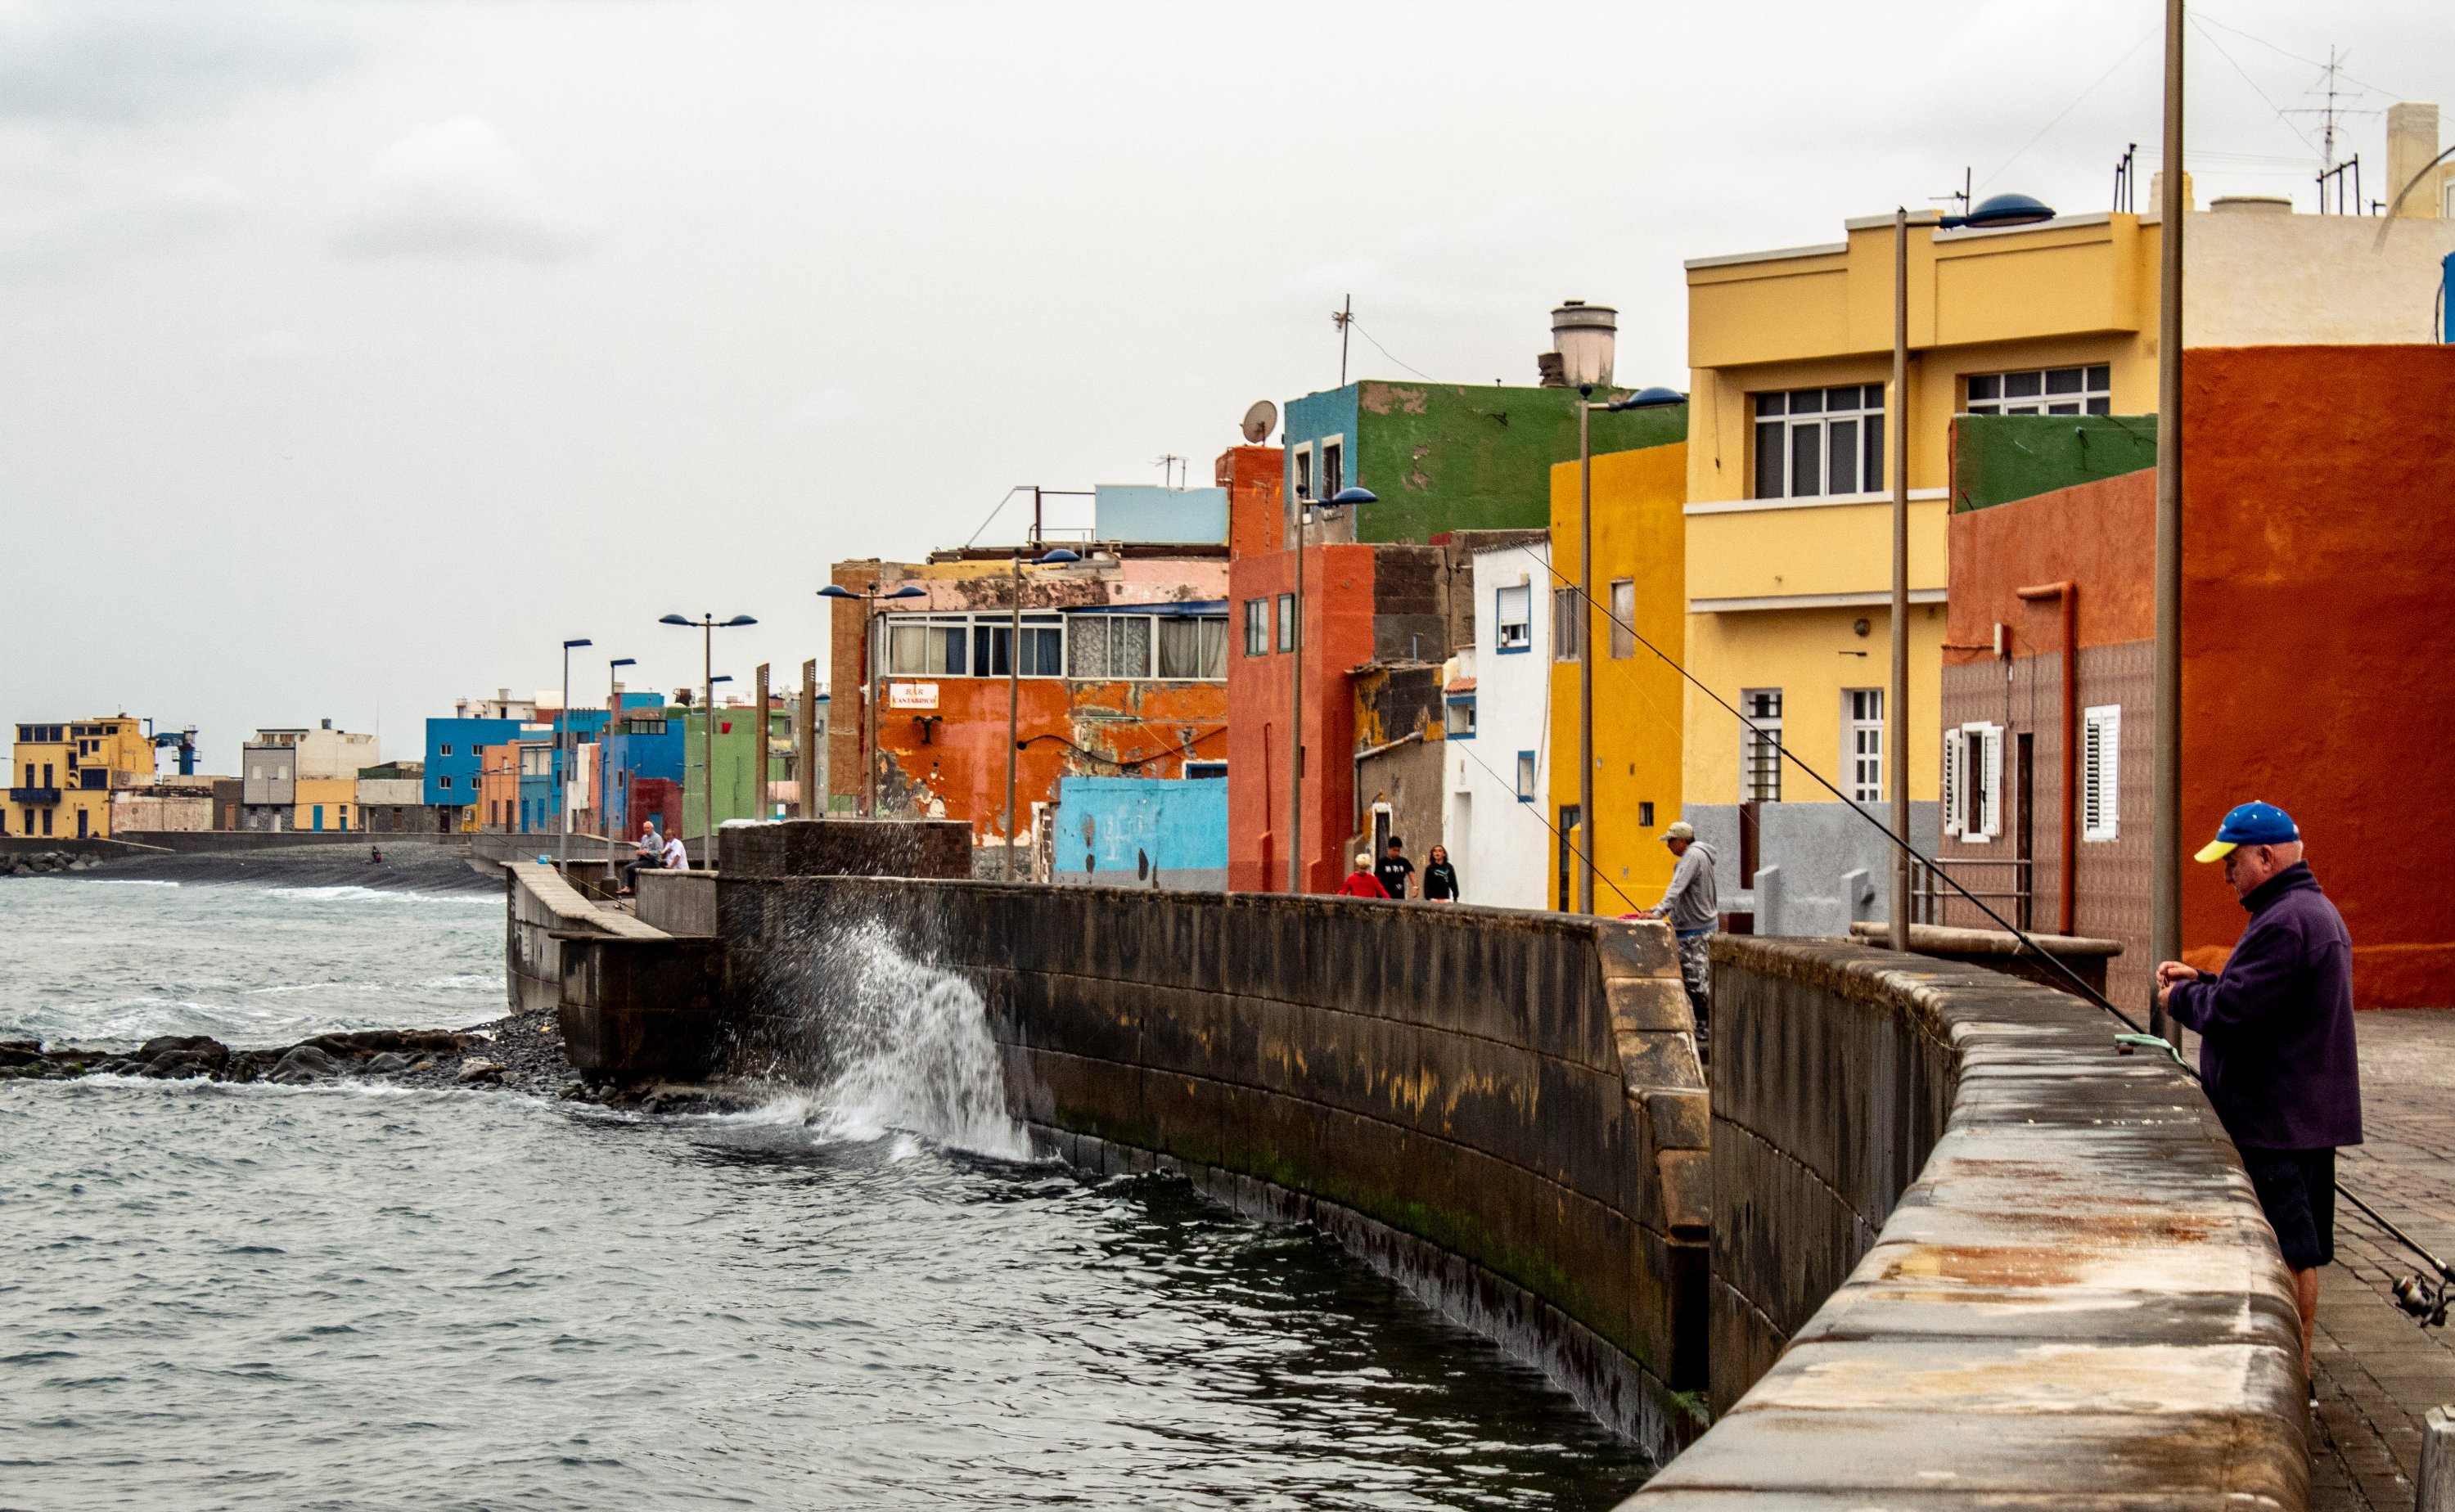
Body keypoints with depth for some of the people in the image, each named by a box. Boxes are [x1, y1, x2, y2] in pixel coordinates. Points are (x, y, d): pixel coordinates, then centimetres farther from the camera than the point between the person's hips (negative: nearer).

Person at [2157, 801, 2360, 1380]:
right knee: (2299, 1243, 15)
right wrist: (2202, 982, 11)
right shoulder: (2317, 910, 15)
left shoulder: (2283, 924, -21)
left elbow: (2233, 1011, -24)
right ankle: (2296, 1359, 22)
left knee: (2290, 1246, -5)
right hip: (2312, 1110, 11)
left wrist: (2180, 999, -6)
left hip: (2277, 1115, -11)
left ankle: (2293, 1368, 0)